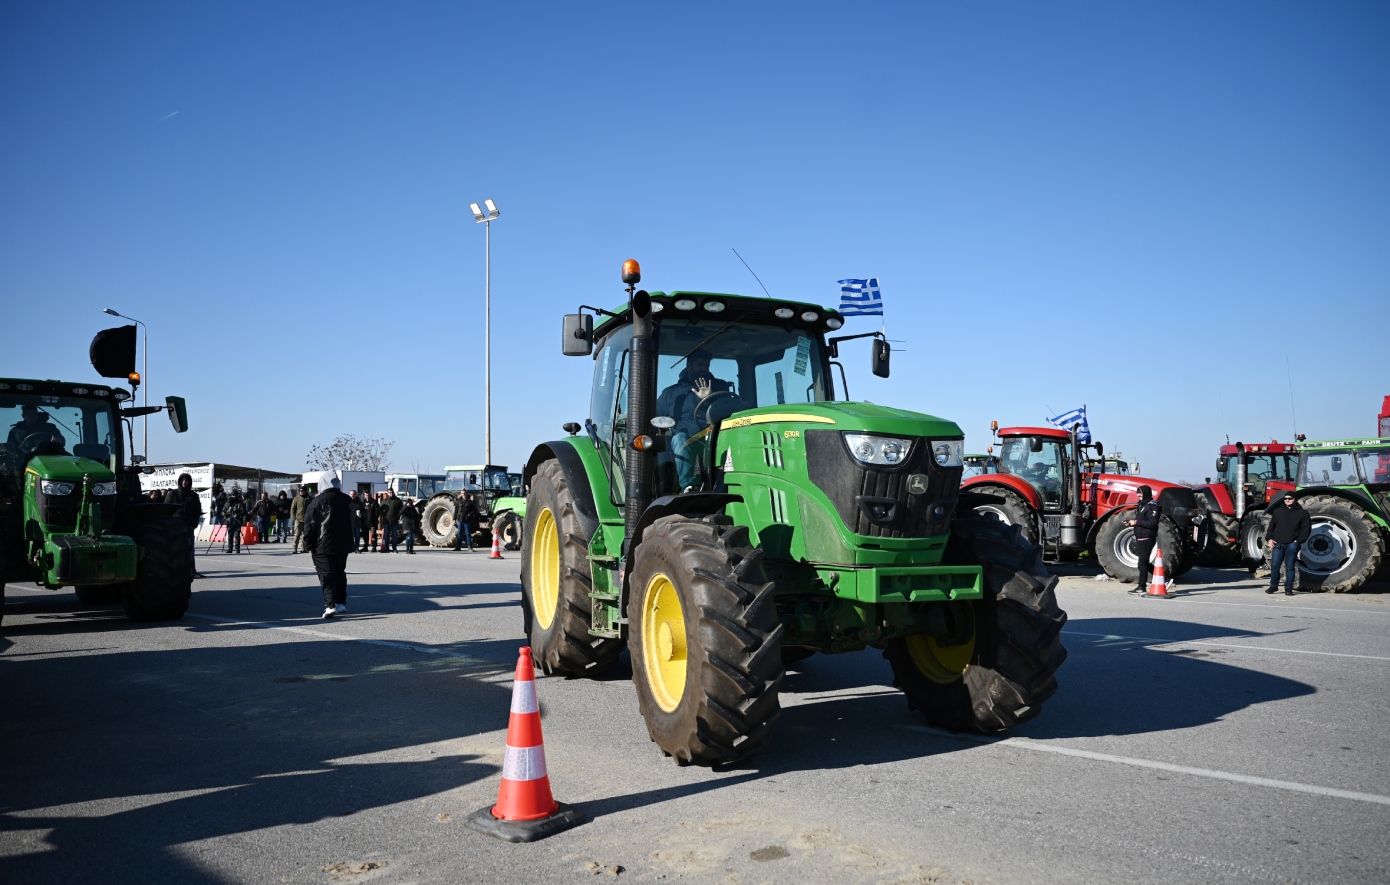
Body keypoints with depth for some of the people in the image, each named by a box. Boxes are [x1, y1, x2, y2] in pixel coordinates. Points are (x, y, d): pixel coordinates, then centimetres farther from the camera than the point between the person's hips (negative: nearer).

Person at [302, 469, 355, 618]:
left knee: (327, 575, -6)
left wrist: (309, 544, -1)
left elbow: (310, 525, -8)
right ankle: (341, 603, 24)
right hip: (343, 545, 5)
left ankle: (330, 605, -18)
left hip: (324, 546, -5)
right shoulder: (347, 500, 5)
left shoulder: (317, 501, -11)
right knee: (340, 573, 17)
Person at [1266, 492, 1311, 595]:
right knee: (1274, 565, -1)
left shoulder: (1302, 513, 7)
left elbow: (1306, 529, 3)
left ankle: (1288, 588, 6)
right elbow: (1271, 527, 15)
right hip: (1278, 544, 2)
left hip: (1292, 545, -2)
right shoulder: (1278, 511, 14)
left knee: (1290, 567, 0)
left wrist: (1298, 541, -7)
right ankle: (1273, 586, 11)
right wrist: (1269, 539, 1)